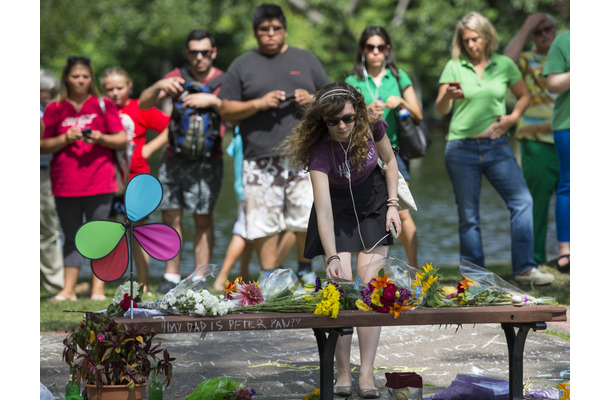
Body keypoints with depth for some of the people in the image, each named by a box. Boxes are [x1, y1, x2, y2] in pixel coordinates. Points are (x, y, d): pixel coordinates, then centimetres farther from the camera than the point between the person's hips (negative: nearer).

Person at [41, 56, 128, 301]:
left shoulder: (103, 105, 8)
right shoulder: (55, 109, 10)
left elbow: (122, 140, 6)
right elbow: (43, 146, 7)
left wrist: (100, 138, -12)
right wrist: (66, 138, -10)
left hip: (99, 182, -1)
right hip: (65, 184, 1)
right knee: (71, 237, 4)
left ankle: (98, 288, 1)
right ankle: (68, 290, 4)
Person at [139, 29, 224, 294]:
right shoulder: (177, 78, 10)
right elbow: (143, 105, 2)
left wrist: (213, 100, -28)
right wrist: (159, 87, -18)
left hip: (207, 161, -3)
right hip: (174, 159, 3)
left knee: (203, 219, -4)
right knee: (171, 215, 0)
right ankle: (171, 276, 8)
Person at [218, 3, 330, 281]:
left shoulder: (305, 60, 15)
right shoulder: (242, 66, 10)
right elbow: (226, 110, 5)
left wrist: (312, 100, -3)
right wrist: (259, 104, -9)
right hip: (261, 161, -1)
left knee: (309, 216, -4)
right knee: (264, 222, -1)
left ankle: (305, 272, 12)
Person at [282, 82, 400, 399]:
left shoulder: (372, 128, -21)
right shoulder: (319, 150, -30)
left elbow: (390, 160, 2)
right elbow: (323, 209, -36)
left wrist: (392, 204, -6)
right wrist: (332, 257, -45)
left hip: (373, 206, 2)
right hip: (337, 212, -2)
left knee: (369, 284, -9)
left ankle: (366, 372, -10)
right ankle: (342, 372, -2)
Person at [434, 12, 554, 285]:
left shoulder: (504, 65, 5)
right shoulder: (454, 67, 1)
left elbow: (524, 95, 16)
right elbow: (441, 109, -2)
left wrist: (513, 117, -2)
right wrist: (448, 96, -24)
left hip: (496, 147, 1)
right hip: (462, 149, -1)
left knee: (522, 201, -9)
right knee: (468, 214, 3)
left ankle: (524, 268, -4)